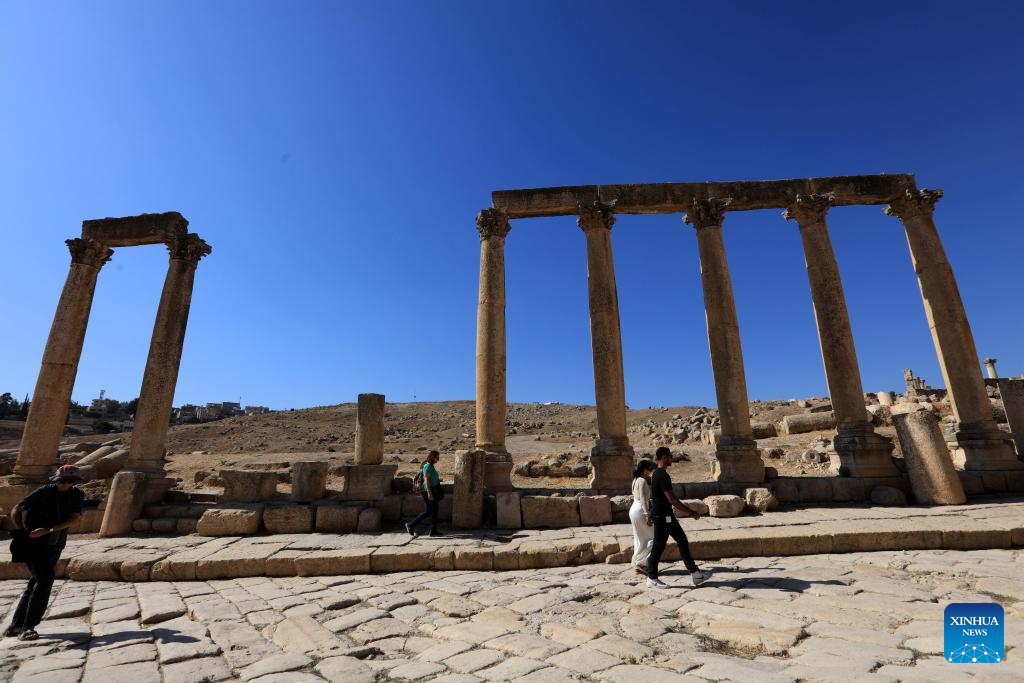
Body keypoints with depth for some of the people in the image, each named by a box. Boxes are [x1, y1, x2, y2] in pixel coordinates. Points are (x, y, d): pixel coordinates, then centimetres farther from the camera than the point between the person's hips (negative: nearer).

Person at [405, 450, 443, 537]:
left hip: (432, 491, 10)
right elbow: (426, 479, -21)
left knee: (434, 510, 8)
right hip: (428, 491, -10)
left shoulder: (431, 466, 15)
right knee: (428, 511, -7)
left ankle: (433, 531, 12)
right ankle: (411, 525, -1)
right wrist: (429, 492, -25)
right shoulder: (428, 466, -14)